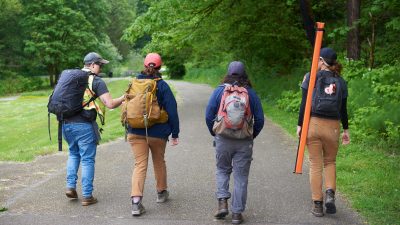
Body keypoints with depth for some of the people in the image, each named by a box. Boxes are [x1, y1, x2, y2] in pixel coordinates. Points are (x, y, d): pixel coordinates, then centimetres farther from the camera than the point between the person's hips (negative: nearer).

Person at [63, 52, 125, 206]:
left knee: (73, 154, 25)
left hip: (66, 123, 6)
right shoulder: (97, 82, -7)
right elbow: (110, 104, -15)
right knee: (87, 160, 3)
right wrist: (124, 98, 2)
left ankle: (70, 186, 16)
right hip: (84, 125, -6)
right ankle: (87, 196, 7)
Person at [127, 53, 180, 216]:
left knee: (140, 165, 0)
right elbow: (172, 110, -10)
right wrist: (175, 133, -3)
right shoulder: (162, 86, -9)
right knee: (159, 162, 20)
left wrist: (128, 127, 22)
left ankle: (136, 201, -16)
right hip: (157, 133, -2)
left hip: (135, 132, 2)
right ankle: (161, 193, 38)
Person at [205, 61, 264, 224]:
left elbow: (209, 116, -2)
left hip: (223, 139, 0)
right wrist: (252, 136, 15)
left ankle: (222, 202, 2)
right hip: (244, 142, 0)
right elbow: (260, 119, 0)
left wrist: (214, 134, 12)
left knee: (222, 169, 19)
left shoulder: (219, 91, -1)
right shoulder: (251, 93, 0)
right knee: (241, 175, 7)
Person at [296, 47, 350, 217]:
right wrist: (346, 130, 16)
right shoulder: (341, 82, 4)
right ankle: (330, 193, -3)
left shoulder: (311, 77, -3)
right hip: (333, 126, 2)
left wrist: (300, 125, 1)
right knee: (330, 162, 20)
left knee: (315, 165, 7)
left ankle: (317, 204, 7)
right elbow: (343, 109, 6)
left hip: (313, 123, -2)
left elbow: (304, 103, -6)